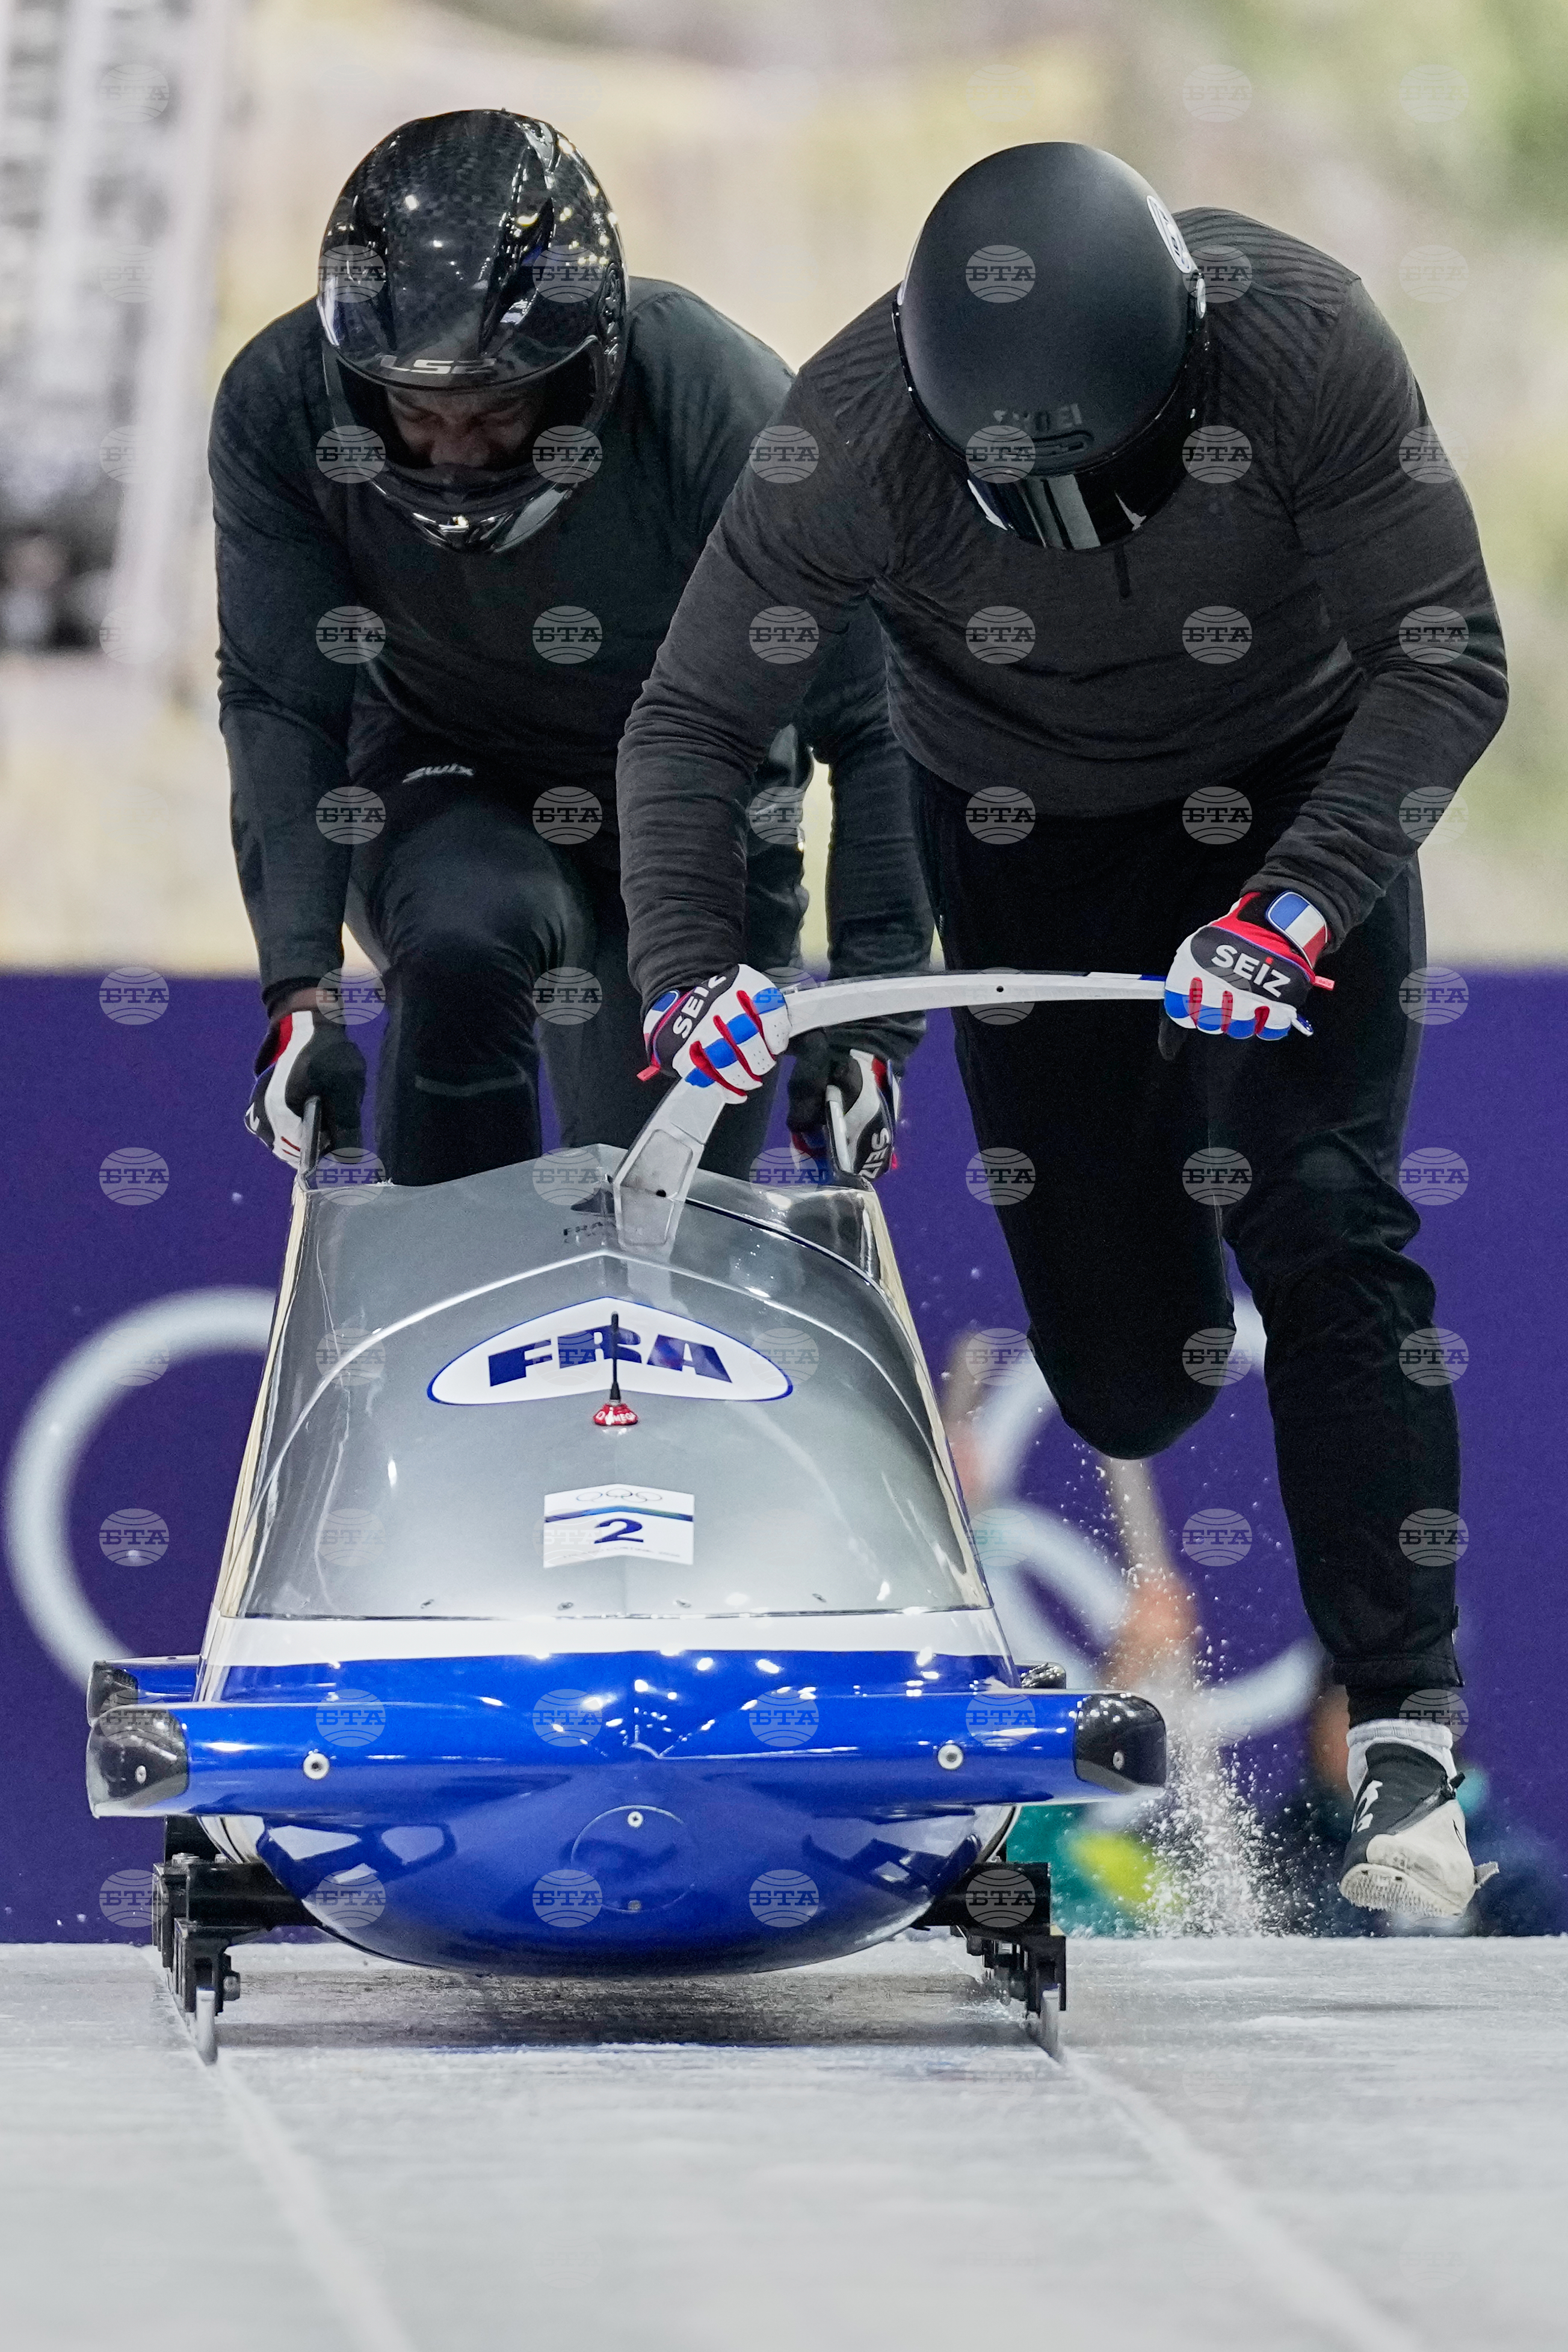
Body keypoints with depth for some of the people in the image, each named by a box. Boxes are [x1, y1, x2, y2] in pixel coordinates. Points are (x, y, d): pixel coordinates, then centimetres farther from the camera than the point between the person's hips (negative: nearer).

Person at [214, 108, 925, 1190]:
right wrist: (302, 986, -27)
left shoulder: (721, 403, -29)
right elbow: (281, 706, -16)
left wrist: (872, 1014, -26)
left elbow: (873, 727, -22)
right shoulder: (280, 407, -24)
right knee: (464, 938, -33)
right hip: (442, 803, 0)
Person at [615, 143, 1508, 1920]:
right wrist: (687, 972, -35)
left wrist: (1299, 904, -38)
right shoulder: (855, 437, -29)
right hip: (1023, 825, 1)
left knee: (1321, 1222, -19)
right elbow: (689, 725, -20)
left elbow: (1447, 661, -26)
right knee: (1126, 1384, -1)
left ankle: (1405, 1737, -16)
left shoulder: (1303, 345, -31)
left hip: (1294, 790, -1)